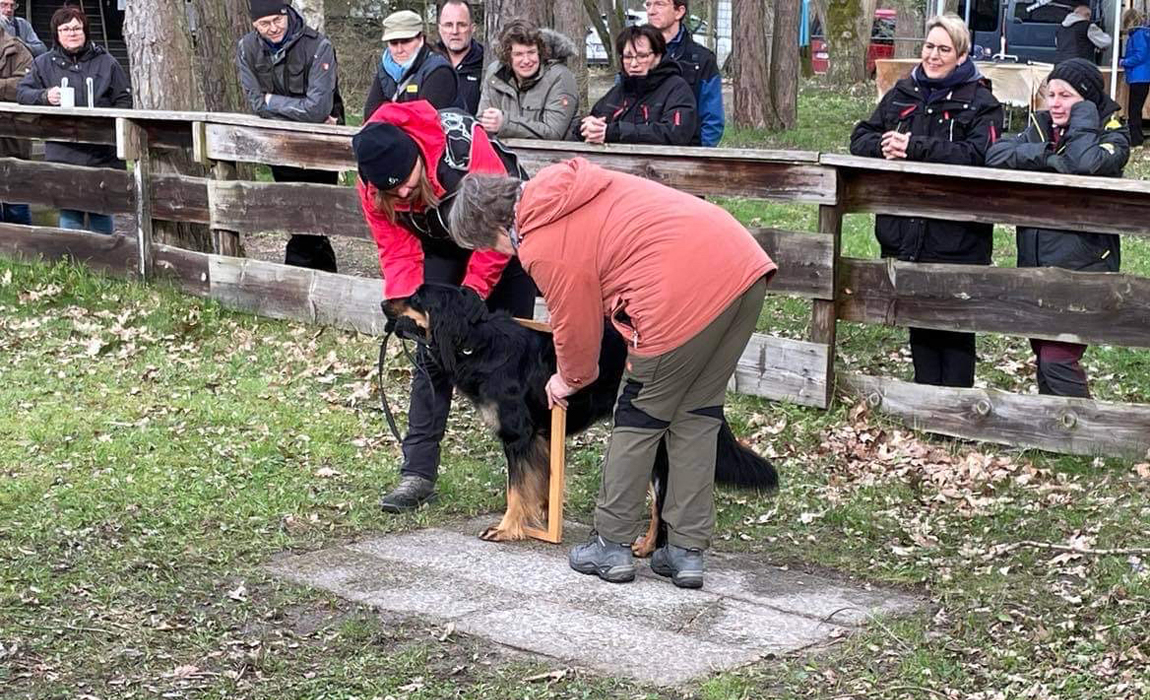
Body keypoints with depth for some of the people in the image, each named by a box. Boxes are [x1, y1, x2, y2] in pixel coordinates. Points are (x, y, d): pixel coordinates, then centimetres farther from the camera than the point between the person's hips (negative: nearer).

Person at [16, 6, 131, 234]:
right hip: (63, 154, 0)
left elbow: (125, 98, 9)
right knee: (68, 212, 1)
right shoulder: (44, 63, 8)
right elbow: (22, 91, 6)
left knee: (101, 214, 3)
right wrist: (45, 96, -13)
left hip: (102, 153, 0)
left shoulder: (105, 62, 8)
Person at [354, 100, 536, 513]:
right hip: (442, 244, 3)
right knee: (431, 352, -5)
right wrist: (405, 305, -34)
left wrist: (470, 294, -30)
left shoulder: (465, 148, -38)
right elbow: (398, 251, -17)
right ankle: (418, 472, -5)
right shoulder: (372, 186, -24)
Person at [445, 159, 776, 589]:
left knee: (640, 418, 10)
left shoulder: (543, 248, -3)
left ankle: (612, 545, 19)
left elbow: (574, 324, 7)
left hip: (687, 295, -8)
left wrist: (570, 379, 28)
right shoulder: (567, 188, 21)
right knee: (697, 416, 15)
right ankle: (687, 551, 18)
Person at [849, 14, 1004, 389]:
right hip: (903, 233, 5)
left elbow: (978, 155, -19)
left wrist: (914, 147, -22)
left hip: (955, 240, -5)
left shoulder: (980, 102, -4)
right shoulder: (901, 94, 12)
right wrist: (883, 146, -14)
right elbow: (861, 137, 10)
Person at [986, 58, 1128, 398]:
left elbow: (1086, 165, -29)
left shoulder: (1111, 137, -5)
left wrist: (1083, 117, -14)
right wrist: (1049, 157, -20)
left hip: (1081, 270, -6)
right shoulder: (1041, 127, 10)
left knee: (1058, 360, -14)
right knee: (1045, 357, 13)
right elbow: (996, 155, -8)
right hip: (1034, 266, 6)